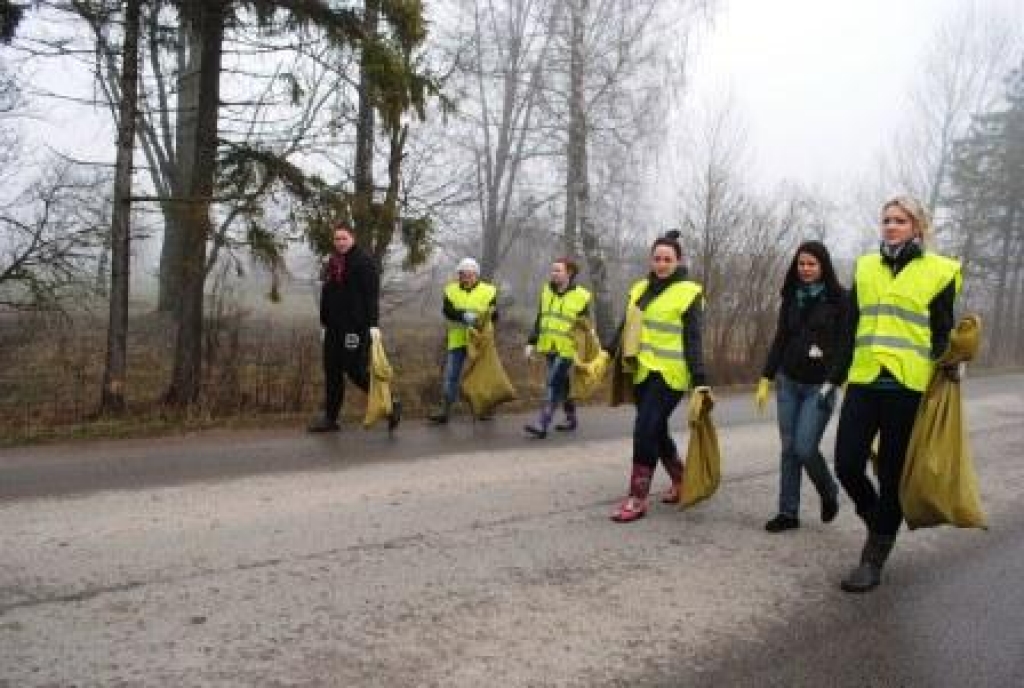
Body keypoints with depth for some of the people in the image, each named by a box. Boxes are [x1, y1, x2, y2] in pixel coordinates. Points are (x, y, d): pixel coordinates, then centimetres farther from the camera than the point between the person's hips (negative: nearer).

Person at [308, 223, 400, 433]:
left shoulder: (363, 261, -7)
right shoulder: (332, 262, 16)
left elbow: (372, 295, -14)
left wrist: (373, 324, -21)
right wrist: (325, 322, 20)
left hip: (355, 326, -8)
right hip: (334, 326, 8)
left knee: (355, 370, -8)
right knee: (332, 371, 9)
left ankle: (390, 404, 6)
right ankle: (330, 418, 17)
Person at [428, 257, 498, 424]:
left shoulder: (488, 291, 2)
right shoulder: (451, 290, 6)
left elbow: (494, 315, -5)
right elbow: (447, 311, -10)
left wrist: (480, 319, -25)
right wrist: (464, 316, -26)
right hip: (457, 340, 1)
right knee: (451, 376, 1)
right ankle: (445, 410, 6)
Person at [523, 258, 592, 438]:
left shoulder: (581, 296, -6)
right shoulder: (546, 291, 10)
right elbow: (539, 320, 16)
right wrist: (532, 343, 11)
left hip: (567, 350, -6)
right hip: (549, 349, 6)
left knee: (553, 384, -12)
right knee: (562, 384, 15)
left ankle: (542, 425, -13)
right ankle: (571, 418, 30)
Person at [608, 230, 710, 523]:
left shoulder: (689, 293, -5)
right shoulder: (640, 289, 12)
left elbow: (693, 341, -9)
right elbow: (625, 328, 18)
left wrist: (700, 382, -15)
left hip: (670, 375, -6)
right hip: (643, 372, 7)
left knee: (645, 430, -13)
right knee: (657, 431, 14)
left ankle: (638, 498, -4)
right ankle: (680, 481, 35)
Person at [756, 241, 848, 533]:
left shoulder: (839, 298, -5)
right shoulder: (791, 297, 9)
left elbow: (844, 344, -9)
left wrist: (832, 382, -17)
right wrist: (766, 378, 9)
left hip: (819, 386, -4)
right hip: (788, 382, 5)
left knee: (804, 448, -9)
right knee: (789, 448, 4)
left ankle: (830, 493, 20)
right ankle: (788, 512, 12)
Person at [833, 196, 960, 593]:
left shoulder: (939, 271, 2)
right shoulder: (865, 266, 12)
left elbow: (942, 335, 3)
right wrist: (836, 375, 12)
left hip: (908, 386, -3)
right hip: (863, 382, 4)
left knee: (892, 474, 3)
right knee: (847, 464, -2)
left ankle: (874, 560, 14)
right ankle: (879, 522, 29)